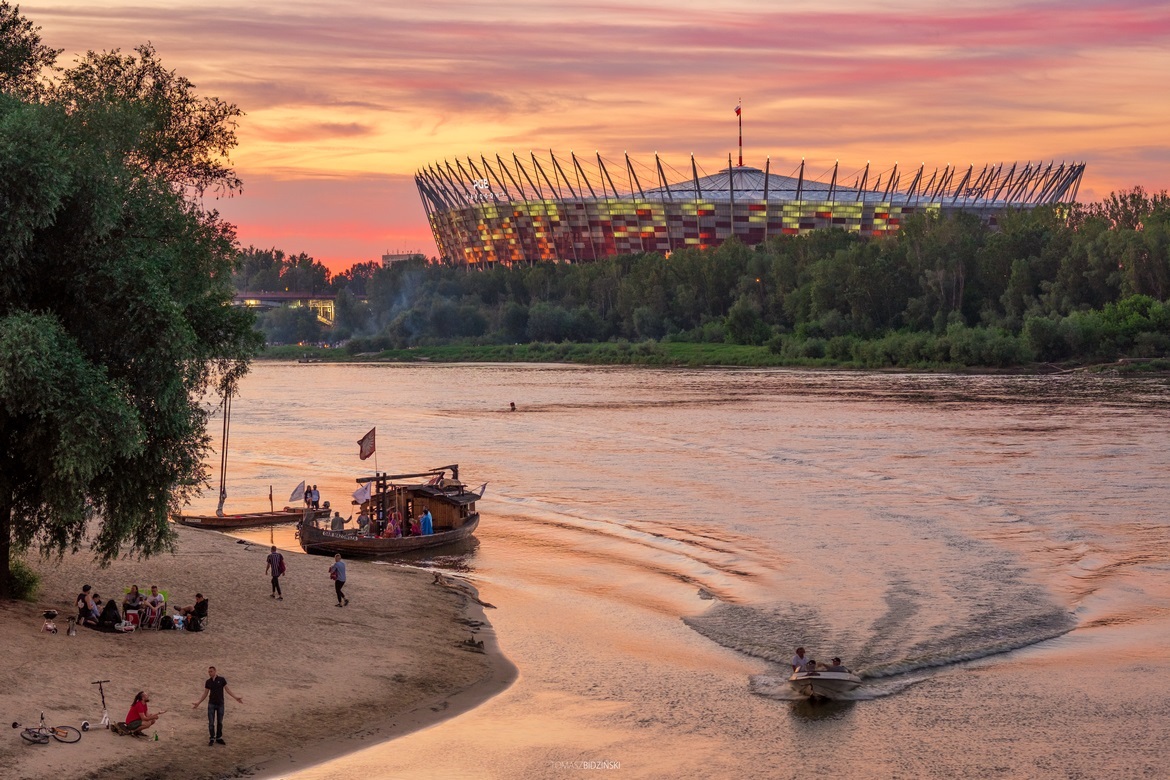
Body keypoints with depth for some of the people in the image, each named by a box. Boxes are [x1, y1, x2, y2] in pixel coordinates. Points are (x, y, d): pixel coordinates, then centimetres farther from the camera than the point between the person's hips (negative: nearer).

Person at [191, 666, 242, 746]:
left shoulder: (221, 680, -5)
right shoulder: (208, 682, 0)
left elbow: (227, 690, 0)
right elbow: (205, 694, 6)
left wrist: (236, 698, -6)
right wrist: (198, 703, 2)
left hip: (220, 704, -1)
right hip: (211, 704, 1)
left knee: (220, 722, 6)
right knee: (211, 722, -2)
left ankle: (219, 738, 17)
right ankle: (211, 739, 6)